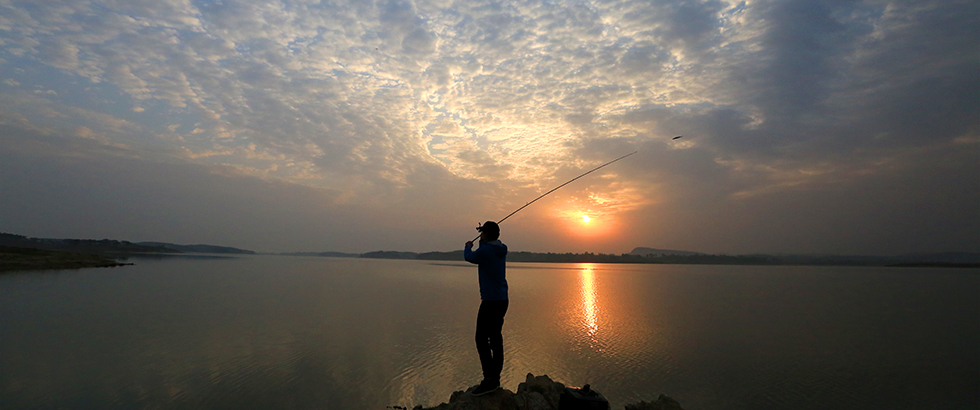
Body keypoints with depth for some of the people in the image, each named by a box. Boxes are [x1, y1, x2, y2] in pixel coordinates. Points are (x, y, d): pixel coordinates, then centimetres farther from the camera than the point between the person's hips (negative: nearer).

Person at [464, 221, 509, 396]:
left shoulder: (485, 250, -15)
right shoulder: (500, 250, 8)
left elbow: (469, 257, 3)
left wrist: (468, 246, 22)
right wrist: (482, 242, 34)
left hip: (490, 301, -9)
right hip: (502, 300, 9)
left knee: (482, 339, -5)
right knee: (495, 338, 12)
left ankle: (490, 379, -4)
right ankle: (495, 379, 19)